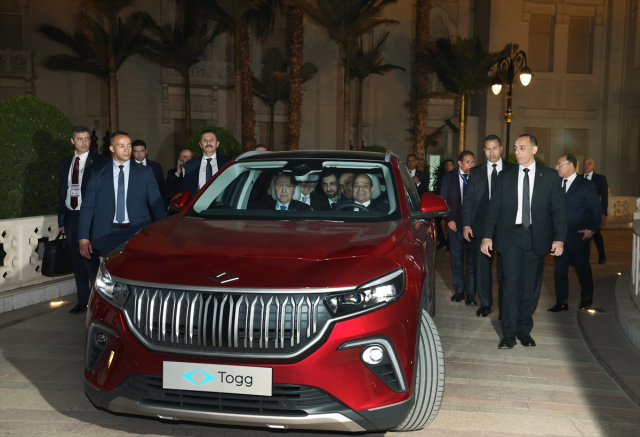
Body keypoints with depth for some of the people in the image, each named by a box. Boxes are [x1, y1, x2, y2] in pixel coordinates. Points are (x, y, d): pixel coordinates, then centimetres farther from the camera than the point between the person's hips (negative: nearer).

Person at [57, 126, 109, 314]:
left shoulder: (100, 162, -4)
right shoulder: (65, 163, 12)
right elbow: (62, 191, 15)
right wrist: (61, 220, 12)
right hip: (71, 216, 6)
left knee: (90, 258, -6)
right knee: (77, 260, 11)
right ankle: (83, 300, 21)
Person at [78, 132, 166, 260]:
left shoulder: (145, 172, 4)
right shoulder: (98, 175, 6)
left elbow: (157, 204, 1)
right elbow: (88, 206, 3)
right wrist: (83, 237, -5)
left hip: (138, 235, 0)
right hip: (108, 235, 1)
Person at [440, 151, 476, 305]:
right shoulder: (449, 177, 4)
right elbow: (443, 200, 5)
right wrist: (448, 219, -4)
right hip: (455, 223, 2)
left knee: (472, 260, 0)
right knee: (456, 259, 9)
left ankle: (470, 294, 6)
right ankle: (459, 290, 20)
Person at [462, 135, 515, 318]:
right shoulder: (476, 172, 8)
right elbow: (468, 199, 7)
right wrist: (466, 223, -1)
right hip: (482, 225, 2)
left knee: (505, 268, 5)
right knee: (482, 265, 6)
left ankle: (505, 306, 16)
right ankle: (485, 304, 19)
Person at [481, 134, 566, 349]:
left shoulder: (550, 176, 4)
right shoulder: (505, 176, 7)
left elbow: (558, 209, 1)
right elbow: (493, 207, 6)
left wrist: (559, 239, -9)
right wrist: (487, 236, -2)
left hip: (537, 238, 0)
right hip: (511, 236, 0)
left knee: (531, 287, 6)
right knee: (512, 284, -5)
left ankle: (524, 330, 20)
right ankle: (509, 333, 2)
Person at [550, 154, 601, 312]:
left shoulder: (586, 185, -4)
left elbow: (596, 209, -3)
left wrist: (592, 229, -11)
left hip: (579, 237, -3)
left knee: (583, 268, 11)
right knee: (559, 270, 5)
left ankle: (586, 298, 30)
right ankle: (562, 302, 15)